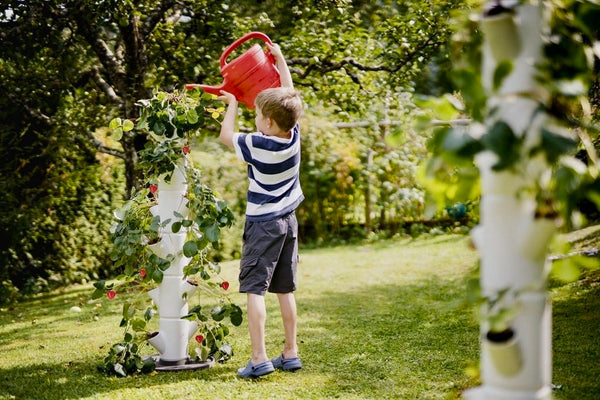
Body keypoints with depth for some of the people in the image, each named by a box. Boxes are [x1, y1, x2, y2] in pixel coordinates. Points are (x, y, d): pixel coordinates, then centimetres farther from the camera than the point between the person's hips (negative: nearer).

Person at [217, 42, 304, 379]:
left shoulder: (258, 146, -19)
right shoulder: (294, 136, -4)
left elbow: (226, 135, -3)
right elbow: (289, 98, 11)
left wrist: (232, 104, 12)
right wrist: (280, 60, 19)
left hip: (262, 224, -7)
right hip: (289, 221, 7)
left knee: (255, 290, -5)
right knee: (286, 290, 12)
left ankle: (259, 359, -10)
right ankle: (291, 354, 17)